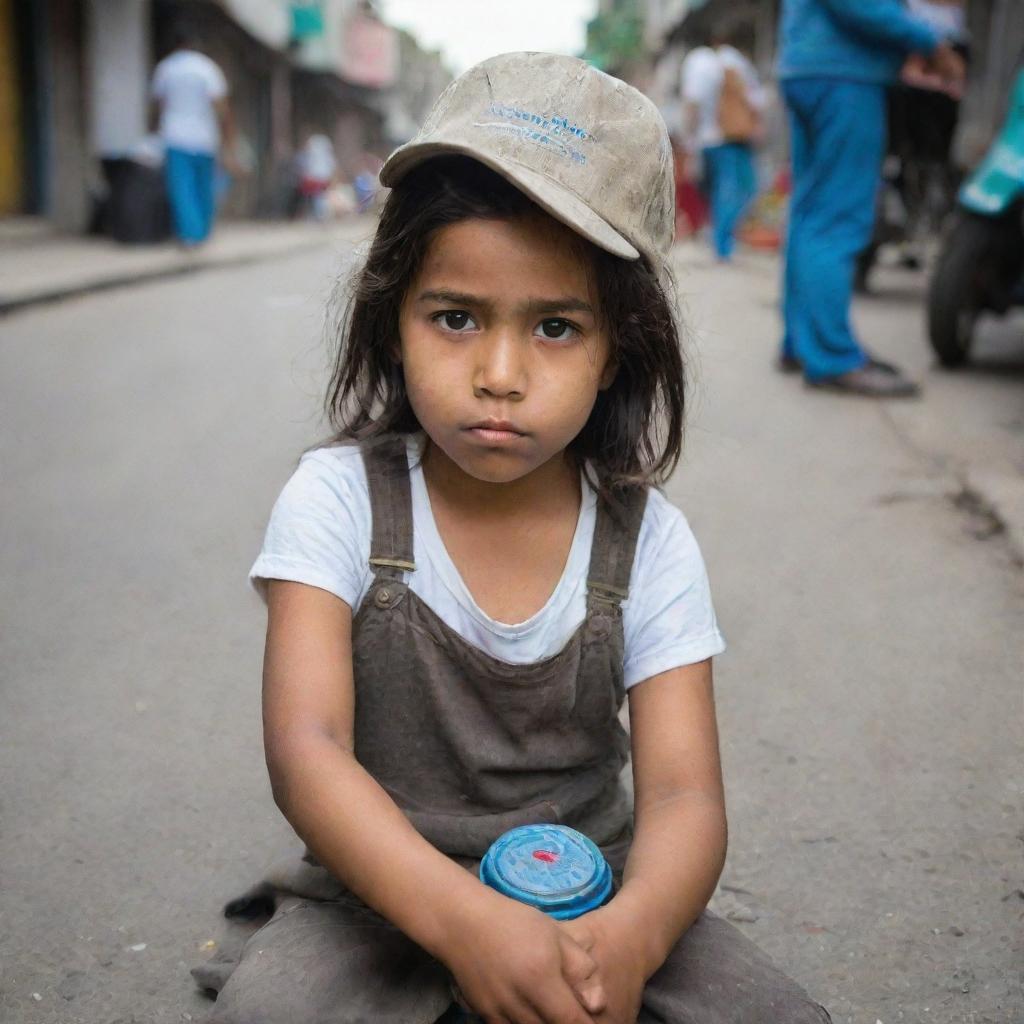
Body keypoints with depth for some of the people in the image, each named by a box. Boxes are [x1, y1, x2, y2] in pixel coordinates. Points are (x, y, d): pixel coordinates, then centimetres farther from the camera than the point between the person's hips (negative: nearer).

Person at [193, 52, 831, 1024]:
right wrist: (462, 918, -39)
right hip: (384, 882, -1)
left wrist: (632, 931, -37)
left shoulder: (649, 542, -9)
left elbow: (682, 793, -14)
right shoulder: (338, 498, -13)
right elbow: (306, 747, -23)